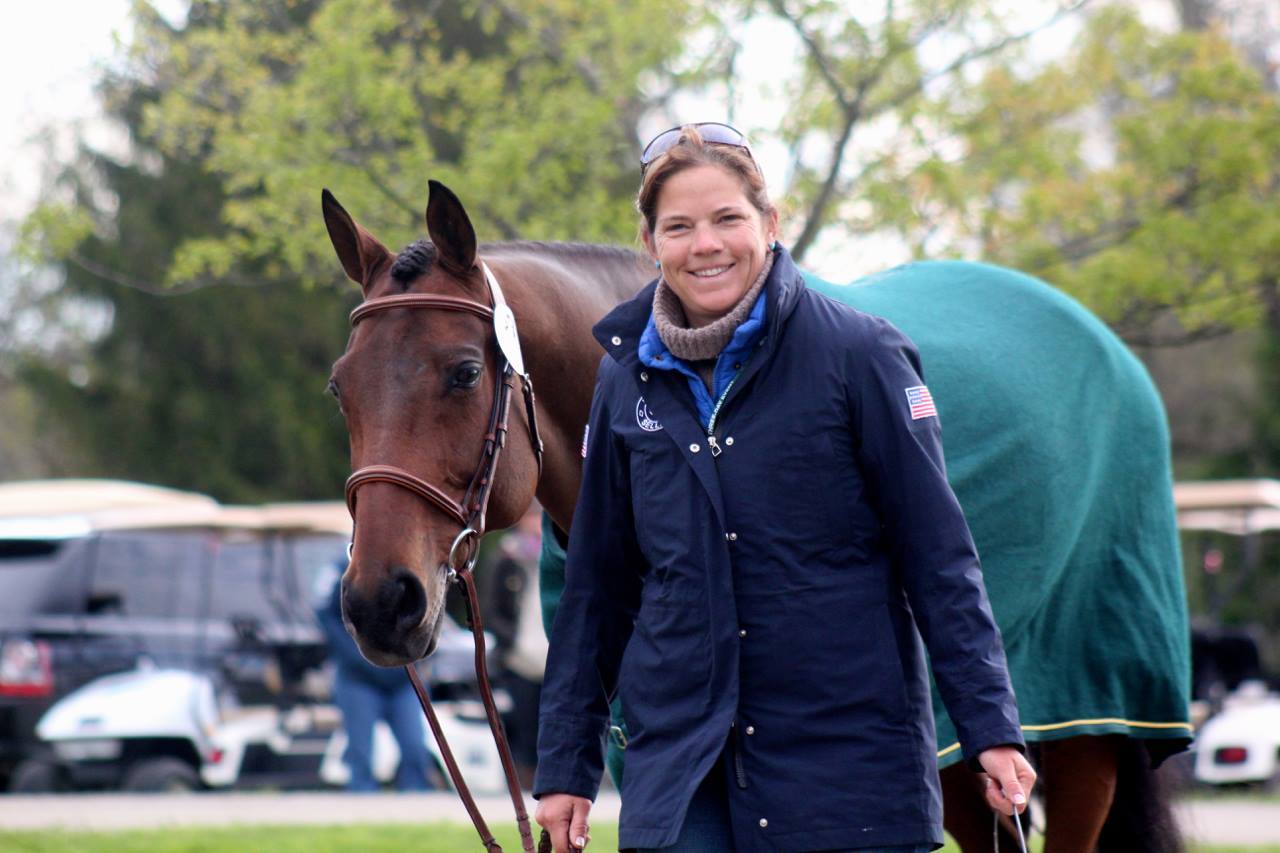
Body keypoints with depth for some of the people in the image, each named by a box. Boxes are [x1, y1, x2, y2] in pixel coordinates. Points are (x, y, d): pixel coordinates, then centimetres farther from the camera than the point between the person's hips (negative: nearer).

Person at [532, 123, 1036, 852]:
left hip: (849, 754, -3)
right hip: (678, 758, 3)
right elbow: (596, 582, 14)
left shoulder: (859, 355, -4)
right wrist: (565, 764, 13)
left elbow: (939, 555, -3)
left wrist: (991, 725, -8)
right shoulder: (628, 380, 7)